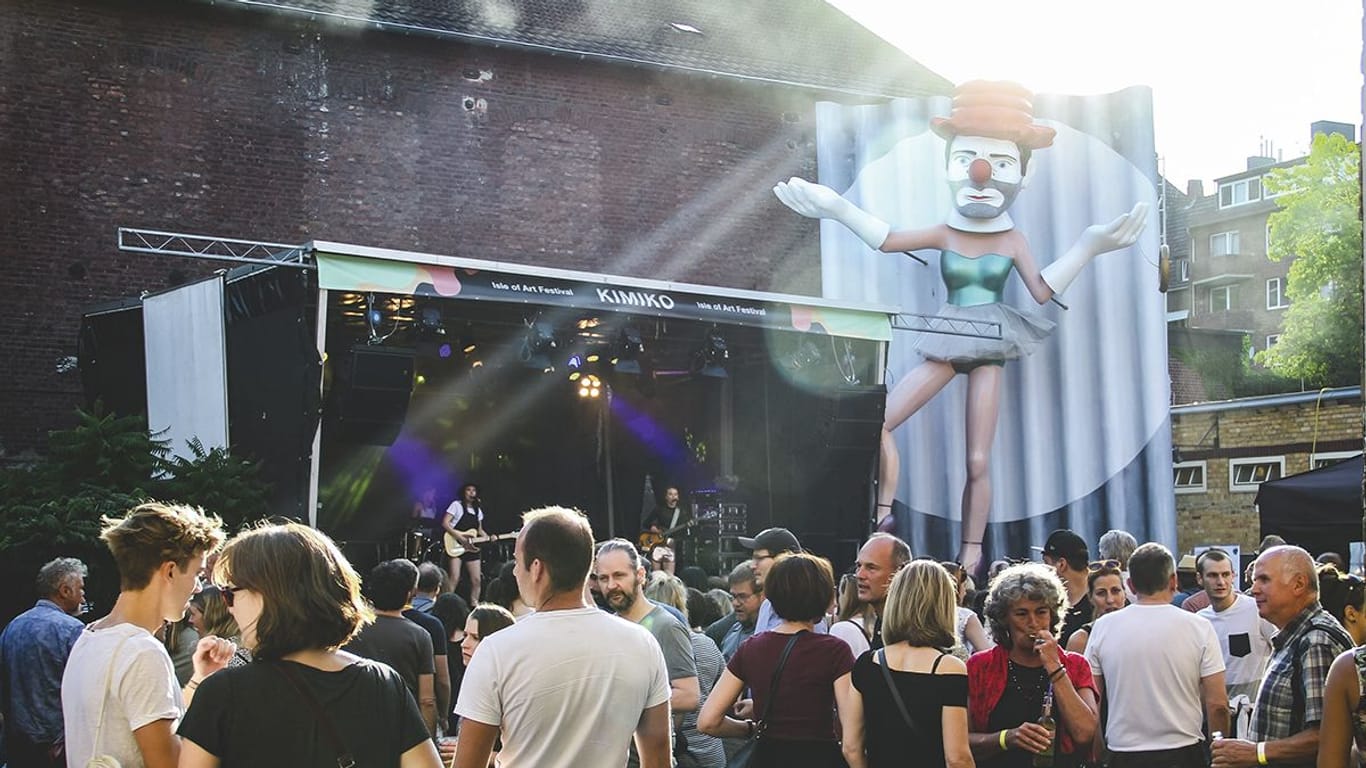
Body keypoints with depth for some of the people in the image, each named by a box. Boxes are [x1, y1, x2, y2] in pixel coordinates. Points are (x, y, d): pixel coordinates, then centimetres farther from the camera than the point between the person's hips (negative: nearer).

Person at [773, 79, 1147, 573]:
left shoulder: (1012, 240, 2)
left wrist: (1088, 248, -7)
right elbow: (887, 241, 6)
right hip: (947, 346, 2)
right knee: (879, 422, -11)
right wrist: (838, 209, 4)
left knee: (978, 462, -6)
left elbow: (1042, 291, -3)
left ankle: (970, 559, 0)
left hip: (989, 349, -2)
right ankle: (883, 515, 0)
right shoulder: (945, 234, 5)